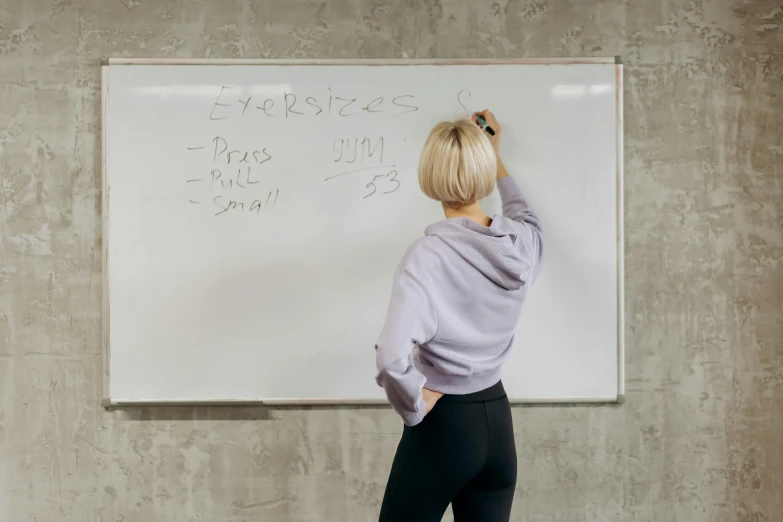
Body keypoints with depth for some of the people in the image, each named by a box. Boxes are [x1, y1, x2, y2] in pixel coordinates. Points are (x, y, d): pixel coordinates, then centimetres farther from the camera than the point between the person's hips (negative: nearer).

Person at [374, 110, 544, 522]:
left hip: (444, 425, -5)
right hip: (497, 420, 5)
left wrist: (415, 407, -14)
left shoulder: (429, 255, -20)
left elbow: (392, 358, -33)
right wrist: (493, 153, 34)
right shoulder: (521, 242, -4)